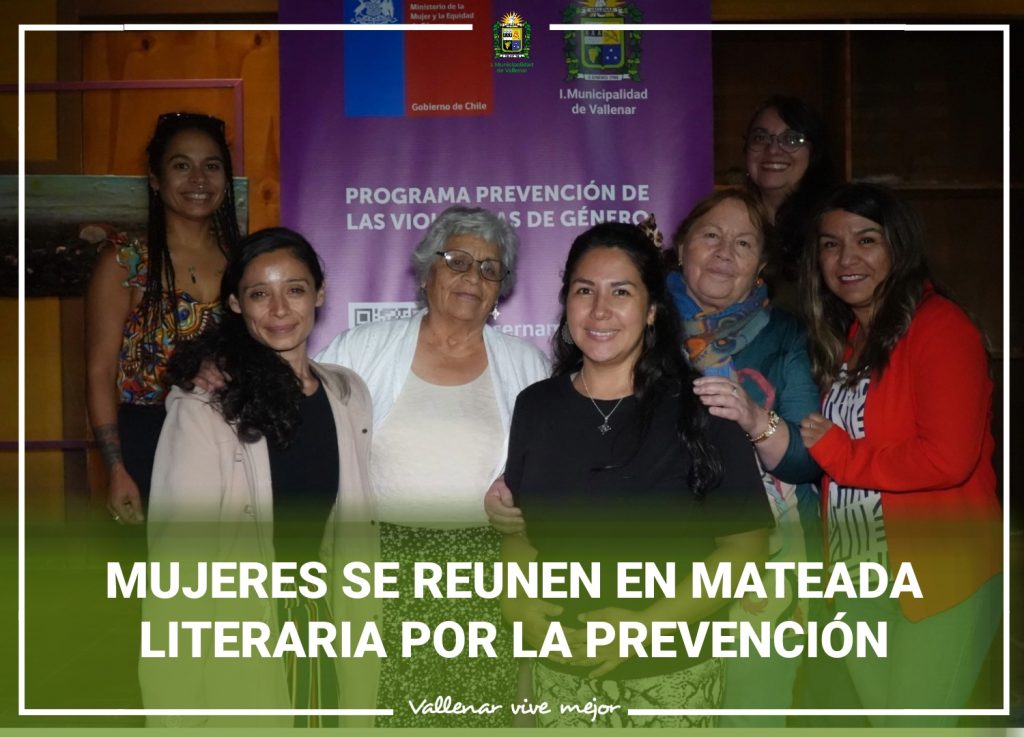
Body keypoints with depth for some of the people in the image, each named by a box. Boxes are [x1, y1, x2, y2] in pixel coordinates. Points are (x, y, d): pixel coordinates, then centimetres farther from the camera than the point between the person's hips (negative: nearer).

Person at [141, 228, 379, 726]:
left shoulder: (348, 394, 3)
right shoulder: (205, 404, -15)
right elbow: (178, 550, -13)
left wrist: (355, 620, 12)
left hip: (324, 625, 5)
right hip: (232, 639, -5)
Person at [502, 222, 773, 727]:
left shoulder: (699, 410, -9)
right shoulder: (535, 407, 1)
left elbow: (745, 545, -8)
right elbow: (517, 526, 10)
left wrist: (650, 623, -17)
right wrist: (517, 601, -9)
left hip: (672, 675, -2)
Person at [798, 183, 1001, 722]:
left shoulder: (940, 327, -14)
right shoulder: (841, 335, 12)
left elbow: (948, 458, -24)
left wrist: (837, 453, -15)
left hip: (938, 574, -8)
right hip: (856, 575, 8)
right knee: (881, 720, 18)